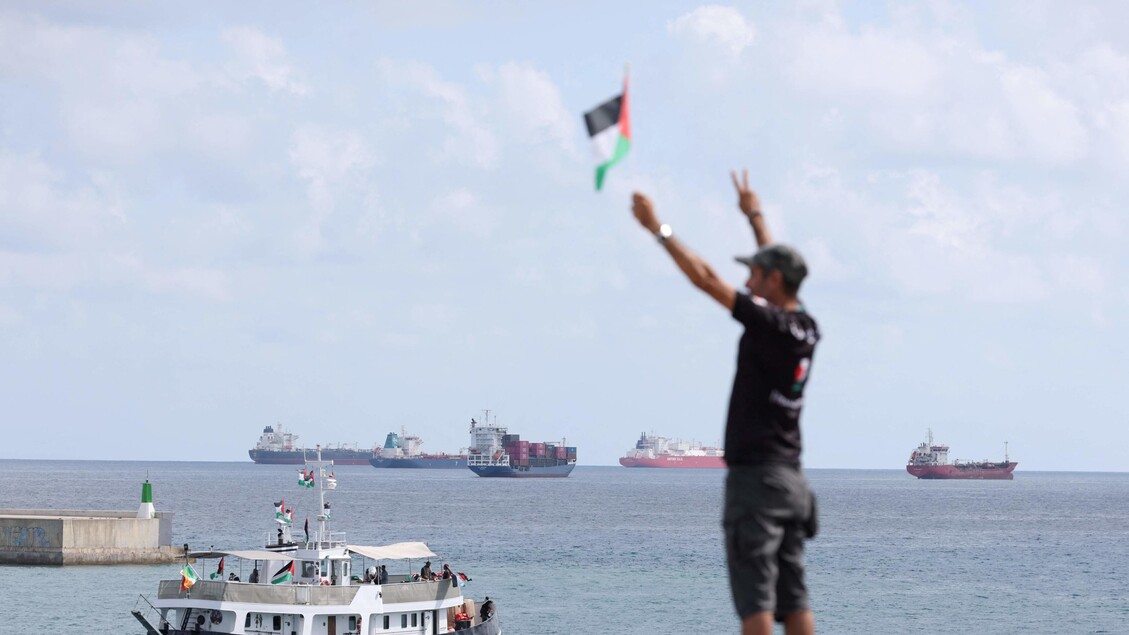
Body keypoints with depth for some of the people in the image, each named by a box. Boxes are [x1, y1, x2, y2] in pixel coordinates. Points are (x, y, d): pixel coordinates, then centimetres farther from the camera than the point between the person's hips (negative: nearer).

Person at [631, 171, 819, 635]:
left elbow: (705, 279, -13)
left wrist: (658, 228, -6)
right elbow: (780, 264, 27)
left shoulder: (768, 323, -12)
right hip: (792, 479, 8)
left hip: (756, 476, -8)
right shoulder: (807, 329, 10)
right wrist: (754, 215, 40)